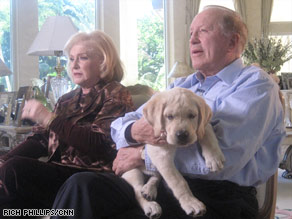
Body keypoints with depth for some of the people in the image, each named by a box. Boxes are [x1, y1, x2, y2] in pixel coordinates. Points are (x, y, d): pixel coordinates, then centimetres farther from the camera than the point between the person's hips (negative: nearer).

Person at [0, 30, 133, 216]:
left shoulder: (115, 95, -2)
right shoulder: (68, 100, 20)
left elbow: (100, 145, -16)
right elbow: (41, 139, 13)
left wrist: (49, 119, -18)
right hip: (60, 173, 7)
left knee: (16, 169, -24)